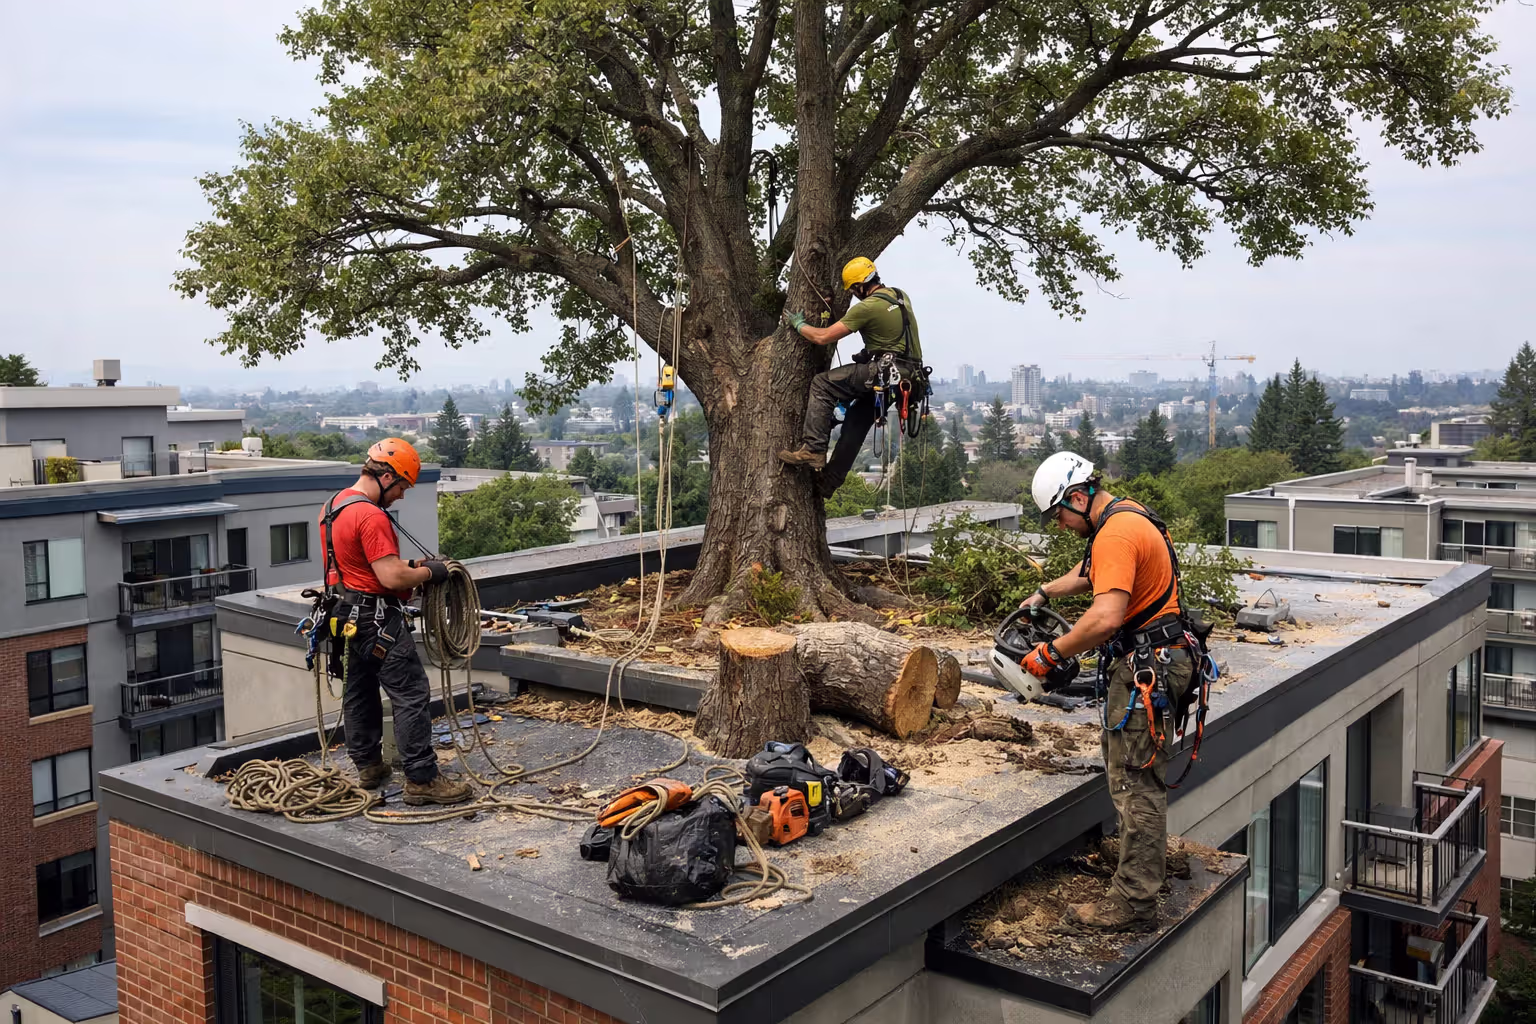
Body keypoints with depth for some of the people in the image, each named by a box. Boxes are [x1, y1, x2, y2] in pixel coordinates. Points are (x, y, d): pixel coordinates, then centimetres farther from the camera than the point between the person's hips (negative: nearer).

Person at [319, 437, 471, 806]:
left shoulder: (334, 504, 10)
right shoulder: (371, 516, -22)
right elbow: (391, 578, -25)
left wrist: (409, 565, 10)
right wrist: (428, 572, -9)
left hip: (351, 615, 11)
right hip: (378, 620, -11)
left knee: (360, 691, 18)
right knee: (411, 696, -7)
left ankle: (367, 766, 29)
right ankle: (422, 779, -6)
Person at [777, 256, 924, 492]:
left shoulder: (867, 307, -12)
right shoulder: (901, 295, 13)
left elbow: (823, 337, -9)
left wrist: (798, 324, 8)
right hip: (907, 375, 9)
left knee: (822, 384, -5)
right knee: (855, 421, 17)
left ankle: (813, 449, -11)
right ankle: (829, 482, 20)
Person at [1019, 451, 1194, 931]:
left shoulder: (1116, 534, -22)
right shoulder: (1124, 515, 12)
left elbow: (1106, 617, -33)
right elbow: (1092, 571, 33)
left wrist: (1051, 653, -22)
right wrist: (1044, 593, 31)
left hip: (1146, 666, -11)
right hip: (1150, 660, 11)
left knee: (1136, 782, -7)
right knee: (1120, 754, 24)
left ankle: (1133, 902, -2)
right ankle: (1145, 856, 41)